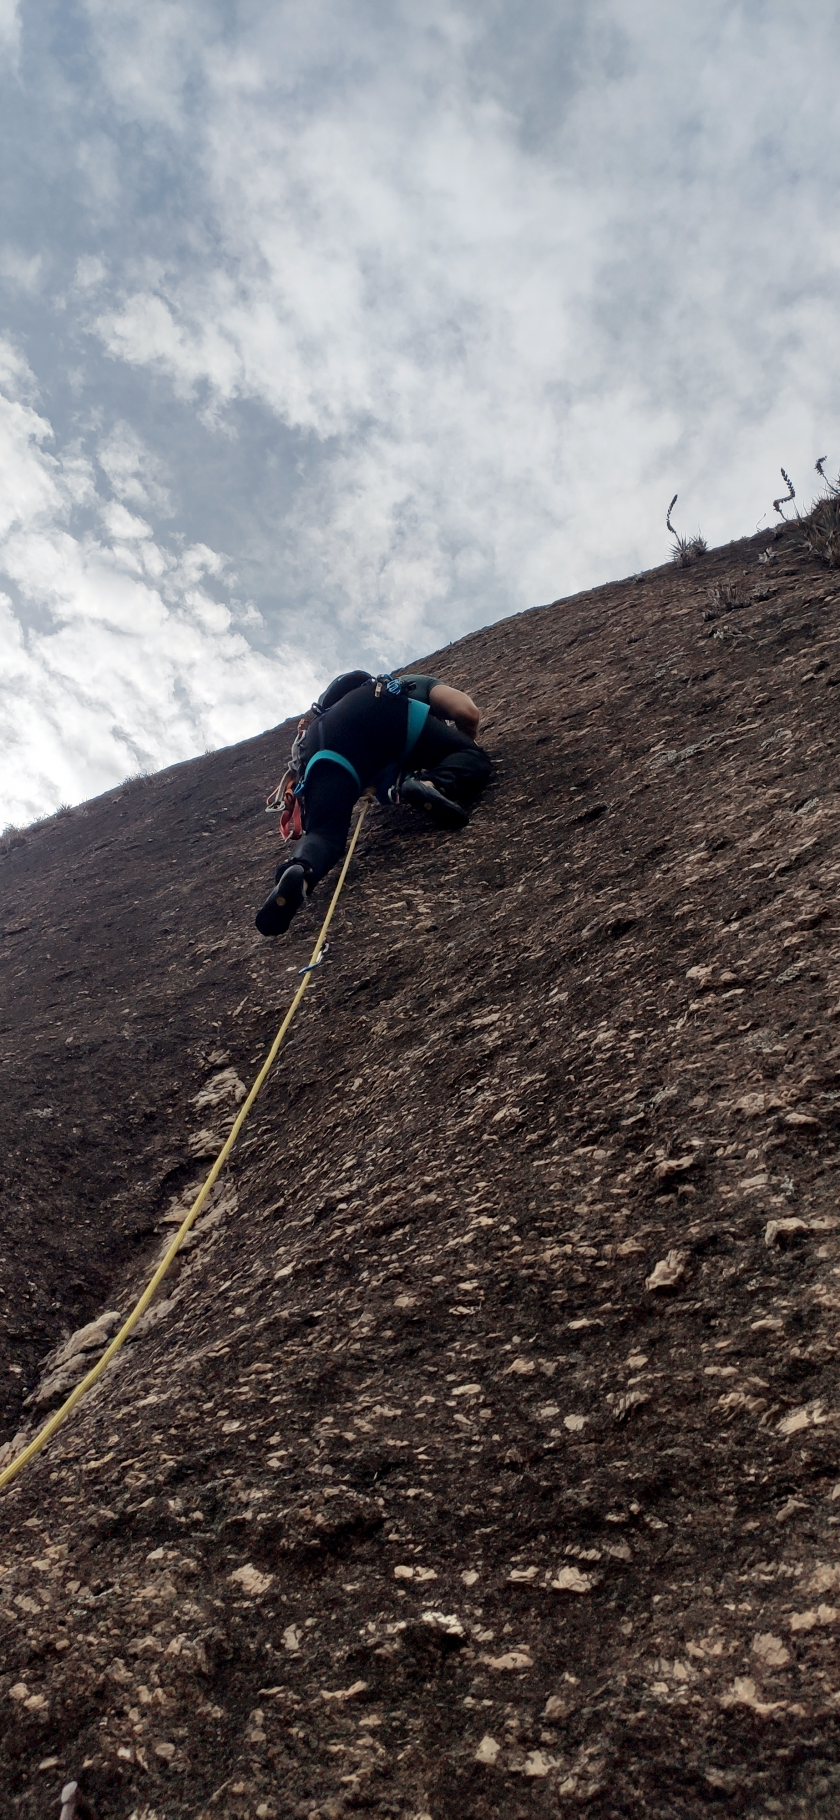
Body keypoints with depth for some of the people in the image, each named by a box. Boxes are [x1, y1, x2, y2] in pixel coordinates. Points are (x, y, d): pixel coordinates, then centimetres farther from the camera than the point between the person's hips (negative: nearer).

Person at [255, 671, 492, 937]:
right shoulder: (423, 683, 35)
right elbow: (467, 712, 17)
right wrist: (465, 741, 37)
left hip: (319, 737, 4)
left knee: (325, 830, -5)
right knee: (473, 758, 9)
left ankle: (299, 869, -40)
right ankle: (434, 785, -24)